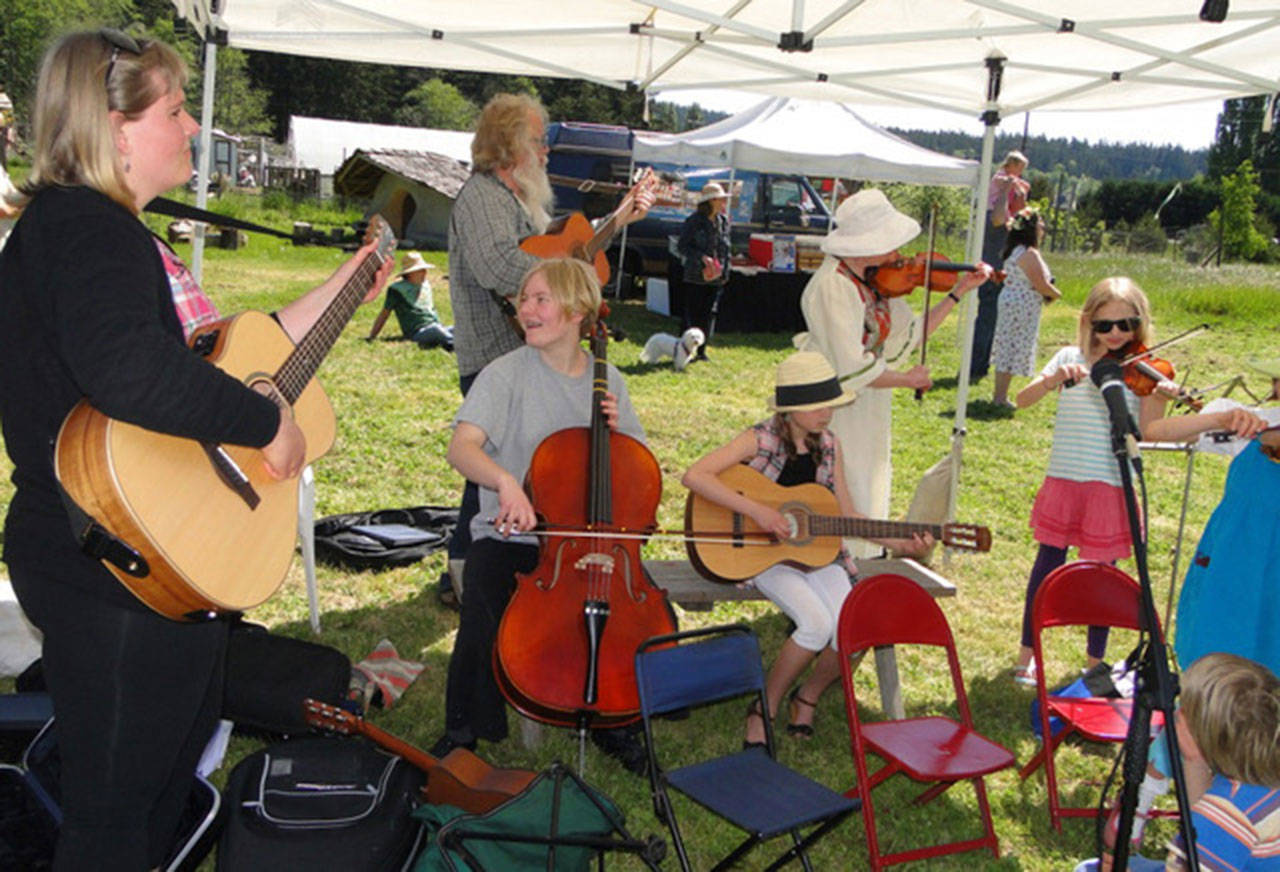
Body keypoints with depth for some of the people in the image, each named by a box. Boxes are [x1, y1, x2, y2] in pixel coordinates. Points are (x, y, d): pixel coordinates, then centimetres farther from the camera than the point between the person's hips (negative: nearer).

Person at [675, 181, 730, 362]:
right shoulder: (694, 221, -8)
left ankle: (701, 350, 15)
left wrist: (725, 270, 9)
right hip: (695, 277, -5)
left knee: (709, 314, 6)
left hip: (716, 277, 5)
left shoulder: (723, 221, 9)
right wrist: (702, 257, -19)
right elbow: (682, 246, -8)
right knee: (692, 314, -3)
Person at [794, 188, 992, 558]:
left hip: (866, 410, 9)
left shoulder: (872, 281, 3)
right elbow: (854, 371, -25)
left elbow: (909, 333, 11)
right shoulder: (834, 286, -23)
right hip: (838, 414, -8)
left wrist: (958, 292, 7)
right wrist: (908, 379, -10)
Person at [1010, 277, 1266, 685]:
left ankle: (1095, 663, 28)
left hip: (1111, 488, 0)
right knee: (1048, 564, 8)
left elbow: (1151, 429, -15)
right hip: (1062, 481, 1)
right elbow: (1023, 399, -8)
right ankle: (1027, 654, 24)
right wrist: (1055, 378, -28)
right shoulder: (1071, 359, 2)